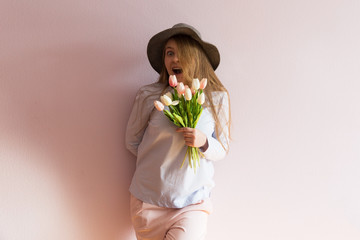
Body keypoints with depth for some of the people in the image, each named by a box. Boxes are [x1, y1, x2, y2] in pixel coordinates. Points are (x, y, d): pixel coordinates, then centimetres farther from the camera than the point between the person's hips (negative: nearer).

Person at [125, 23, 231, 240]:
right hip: (149, 200, 1)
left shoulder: (217, 98, -3)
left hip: (193, 202, 0)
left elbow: (222, 150, 3)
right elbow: (132, 142, 8)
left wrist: (204, 143, -16)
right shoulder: (149, 96, -6)